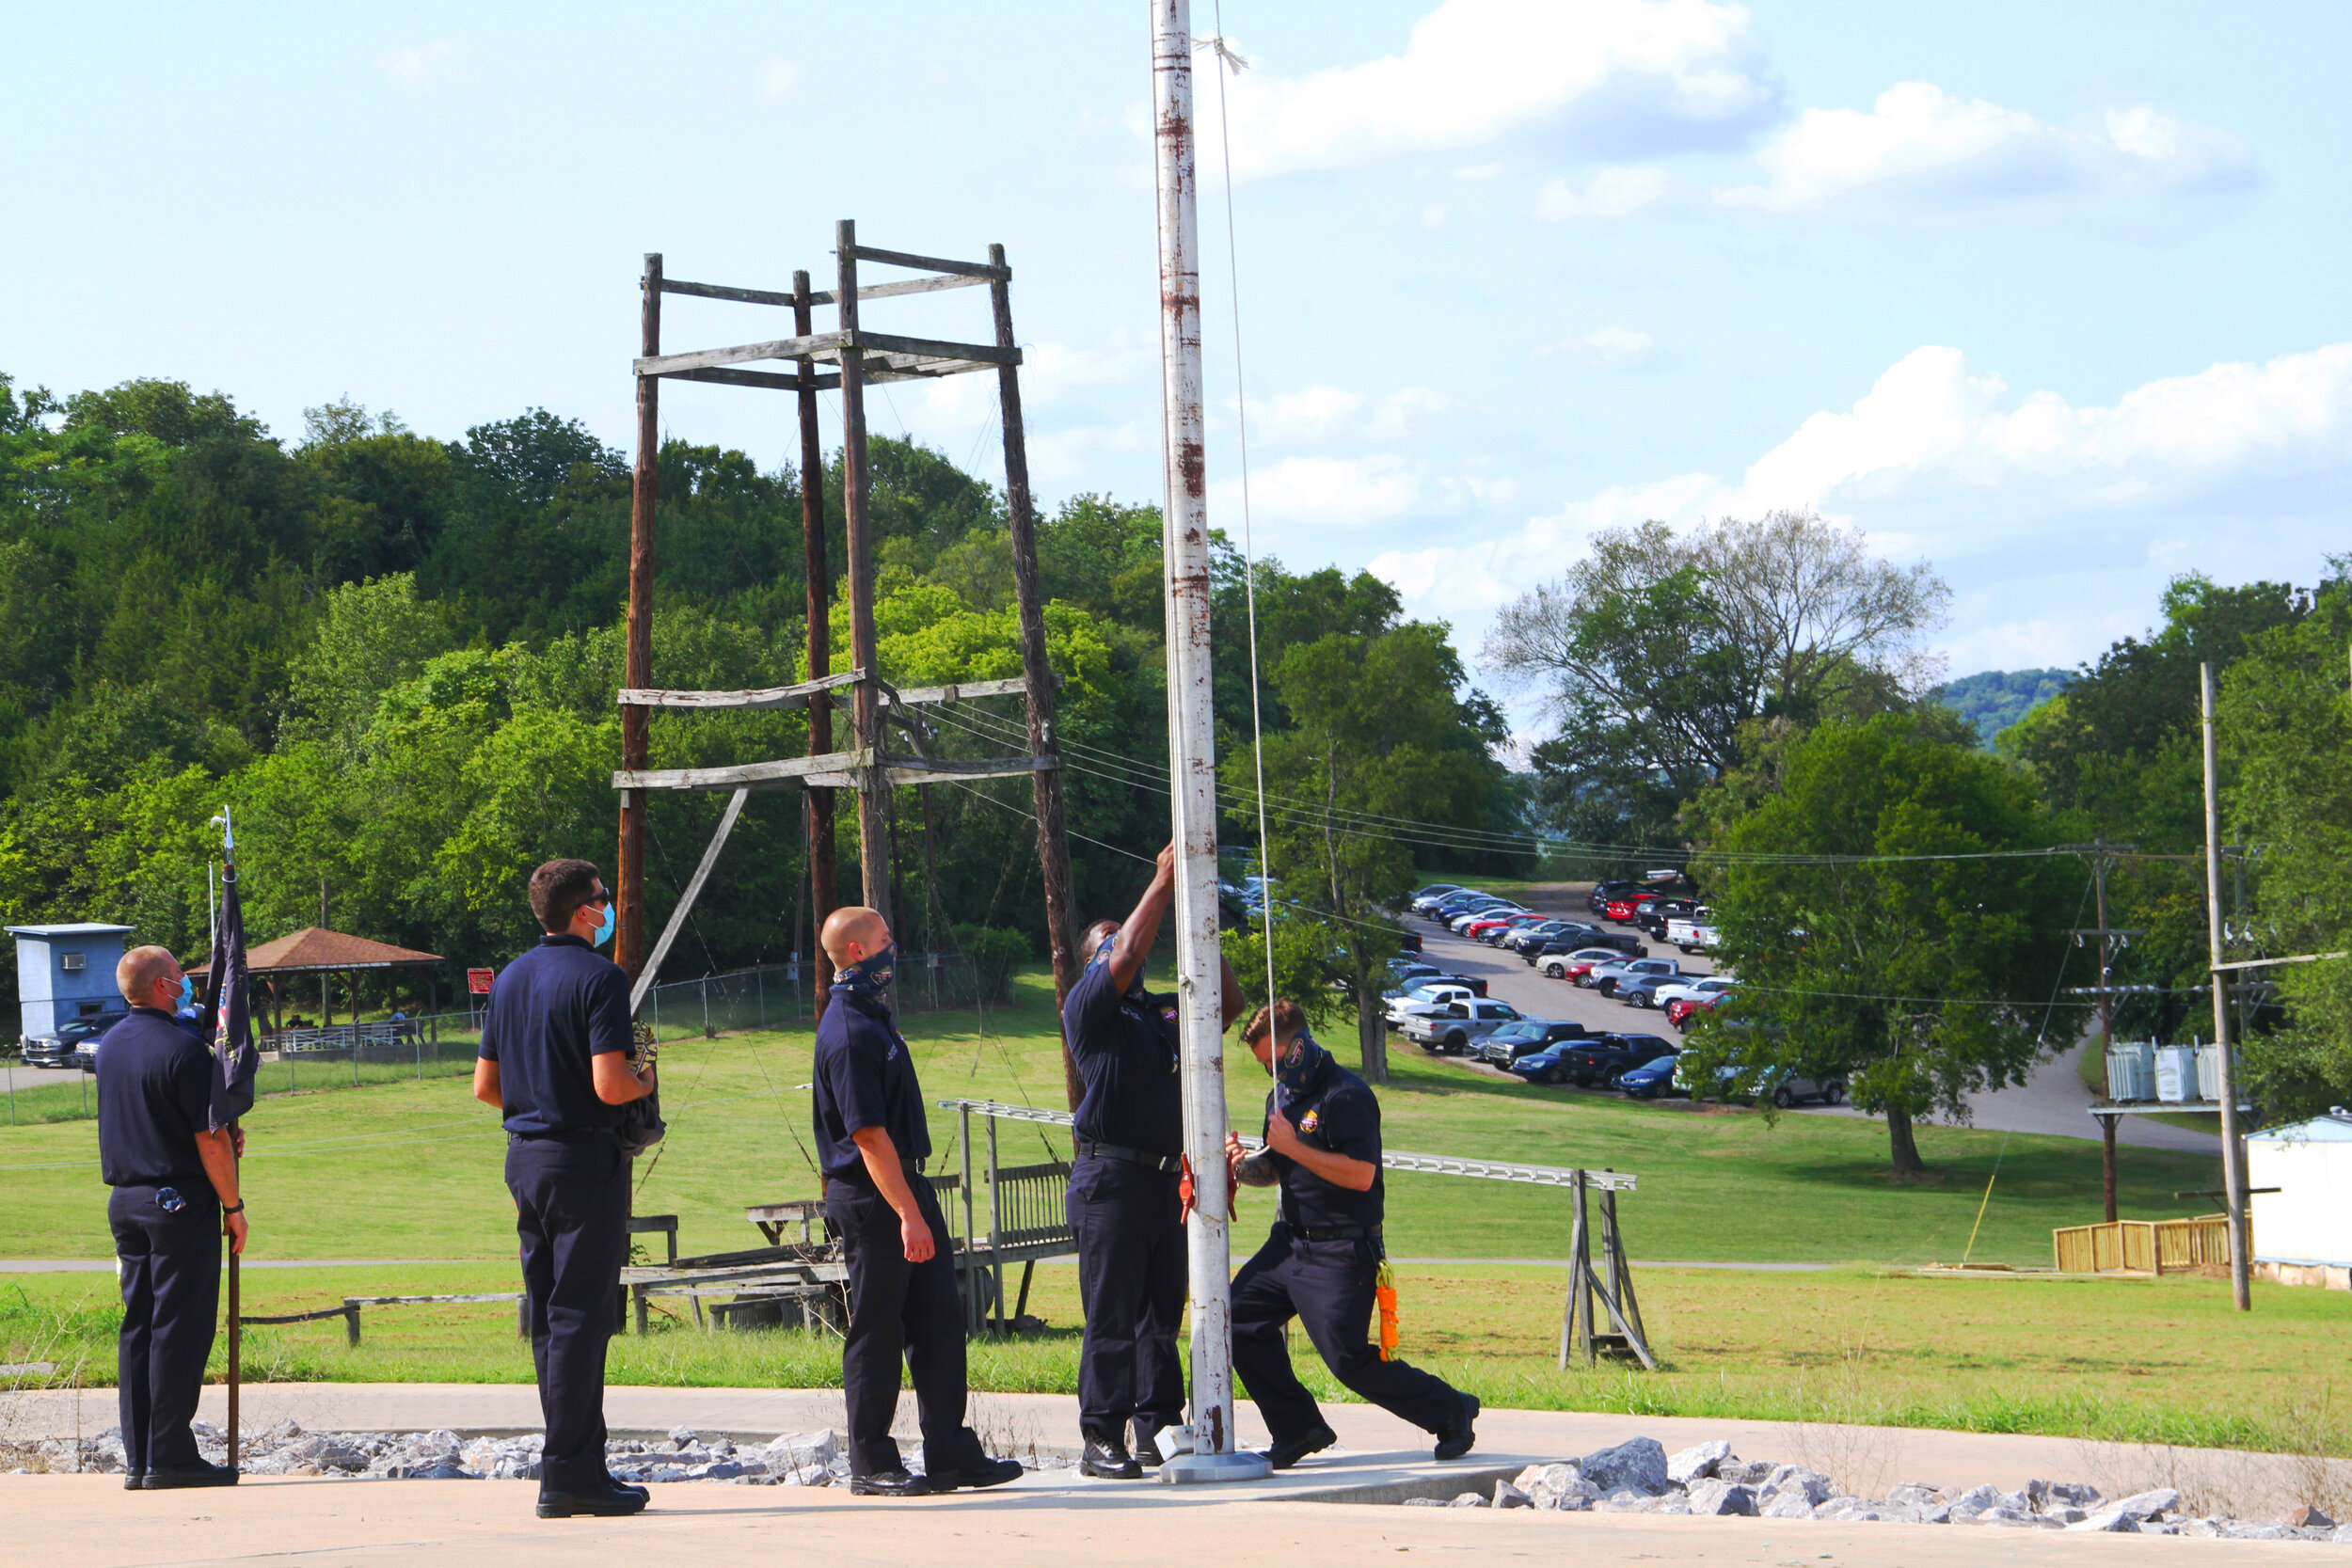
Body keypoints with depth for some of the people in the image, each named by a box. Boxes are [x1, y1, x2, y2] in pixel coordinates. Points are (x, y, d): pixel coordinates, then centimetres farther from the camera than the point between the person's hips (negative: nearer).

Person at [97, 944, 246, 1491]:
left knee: (138, 1327, 10)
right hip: (180, 1200, -8)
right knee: (180, 1328, -4)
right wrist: (233, 1206, -6)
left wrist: (223, 1141, 14)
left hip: (124, 1198, 8)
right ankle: (169, 1456, -5)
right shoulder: (183, 1048, -15)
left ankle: (138, 1459, 10)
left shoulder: (109, 1045, 11)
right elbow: (210, 1141, -15)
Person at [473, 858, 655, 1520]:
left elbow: (485, 1086, 14)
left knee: (549, 1317, 11)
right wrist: (646, 1082, 0)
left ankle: (576, 1463, 15)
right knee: (579, 1316, -6)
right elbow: (610, 1085, -20)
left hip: (524, 1158, 8)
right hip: (585, 1156, -8)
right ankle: (568, 1476, -8)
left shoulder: (510, 980, 12)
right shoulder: (598, 977, -13)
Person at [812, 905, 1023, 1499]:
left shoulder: (870, 1017, 15)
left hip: (904, 1187, 10)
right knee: (876, 1332, -2)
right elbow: (868, 1134, -22)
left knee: (938, 1322, 10)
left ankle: (951, 1454, 14)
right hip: (872, 1200, -10)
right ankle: (871, 1465, 5)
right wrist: (907, 1214, -23)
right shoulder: (849, 1032, -17)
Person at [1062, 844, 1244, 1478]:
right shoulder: (1088, 1007, 3)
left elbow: (1228, 1004, 15)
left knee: (1162, 1315, 7)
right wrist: (1161, 885, -9)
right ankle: (1101, 1441, -5)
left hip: (1168, 1181, 6)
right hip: (1112, 1179, -6)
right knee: (1111, 1315, -6)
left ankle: (1157, 1435, 11)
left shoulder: (1165, 1013, 21)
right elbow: (1125, 960, -12)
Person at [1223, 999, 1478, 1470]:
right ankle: (1299, 1430, 11)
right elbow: (1273, 1169, 24)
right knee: (1240, 1320, 1)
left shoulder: (1346, 1096, -16)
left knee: (1349, 1359, -13)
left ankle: (1449, 1410, 6)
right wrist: (1242, 1165, 1)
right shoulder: (1284, 1095, 14)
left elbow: (1360, 1174, -25)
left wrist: (1293, 1147, -21)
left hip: (1341, 1252, -9)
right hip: (1291, 1240, 9)